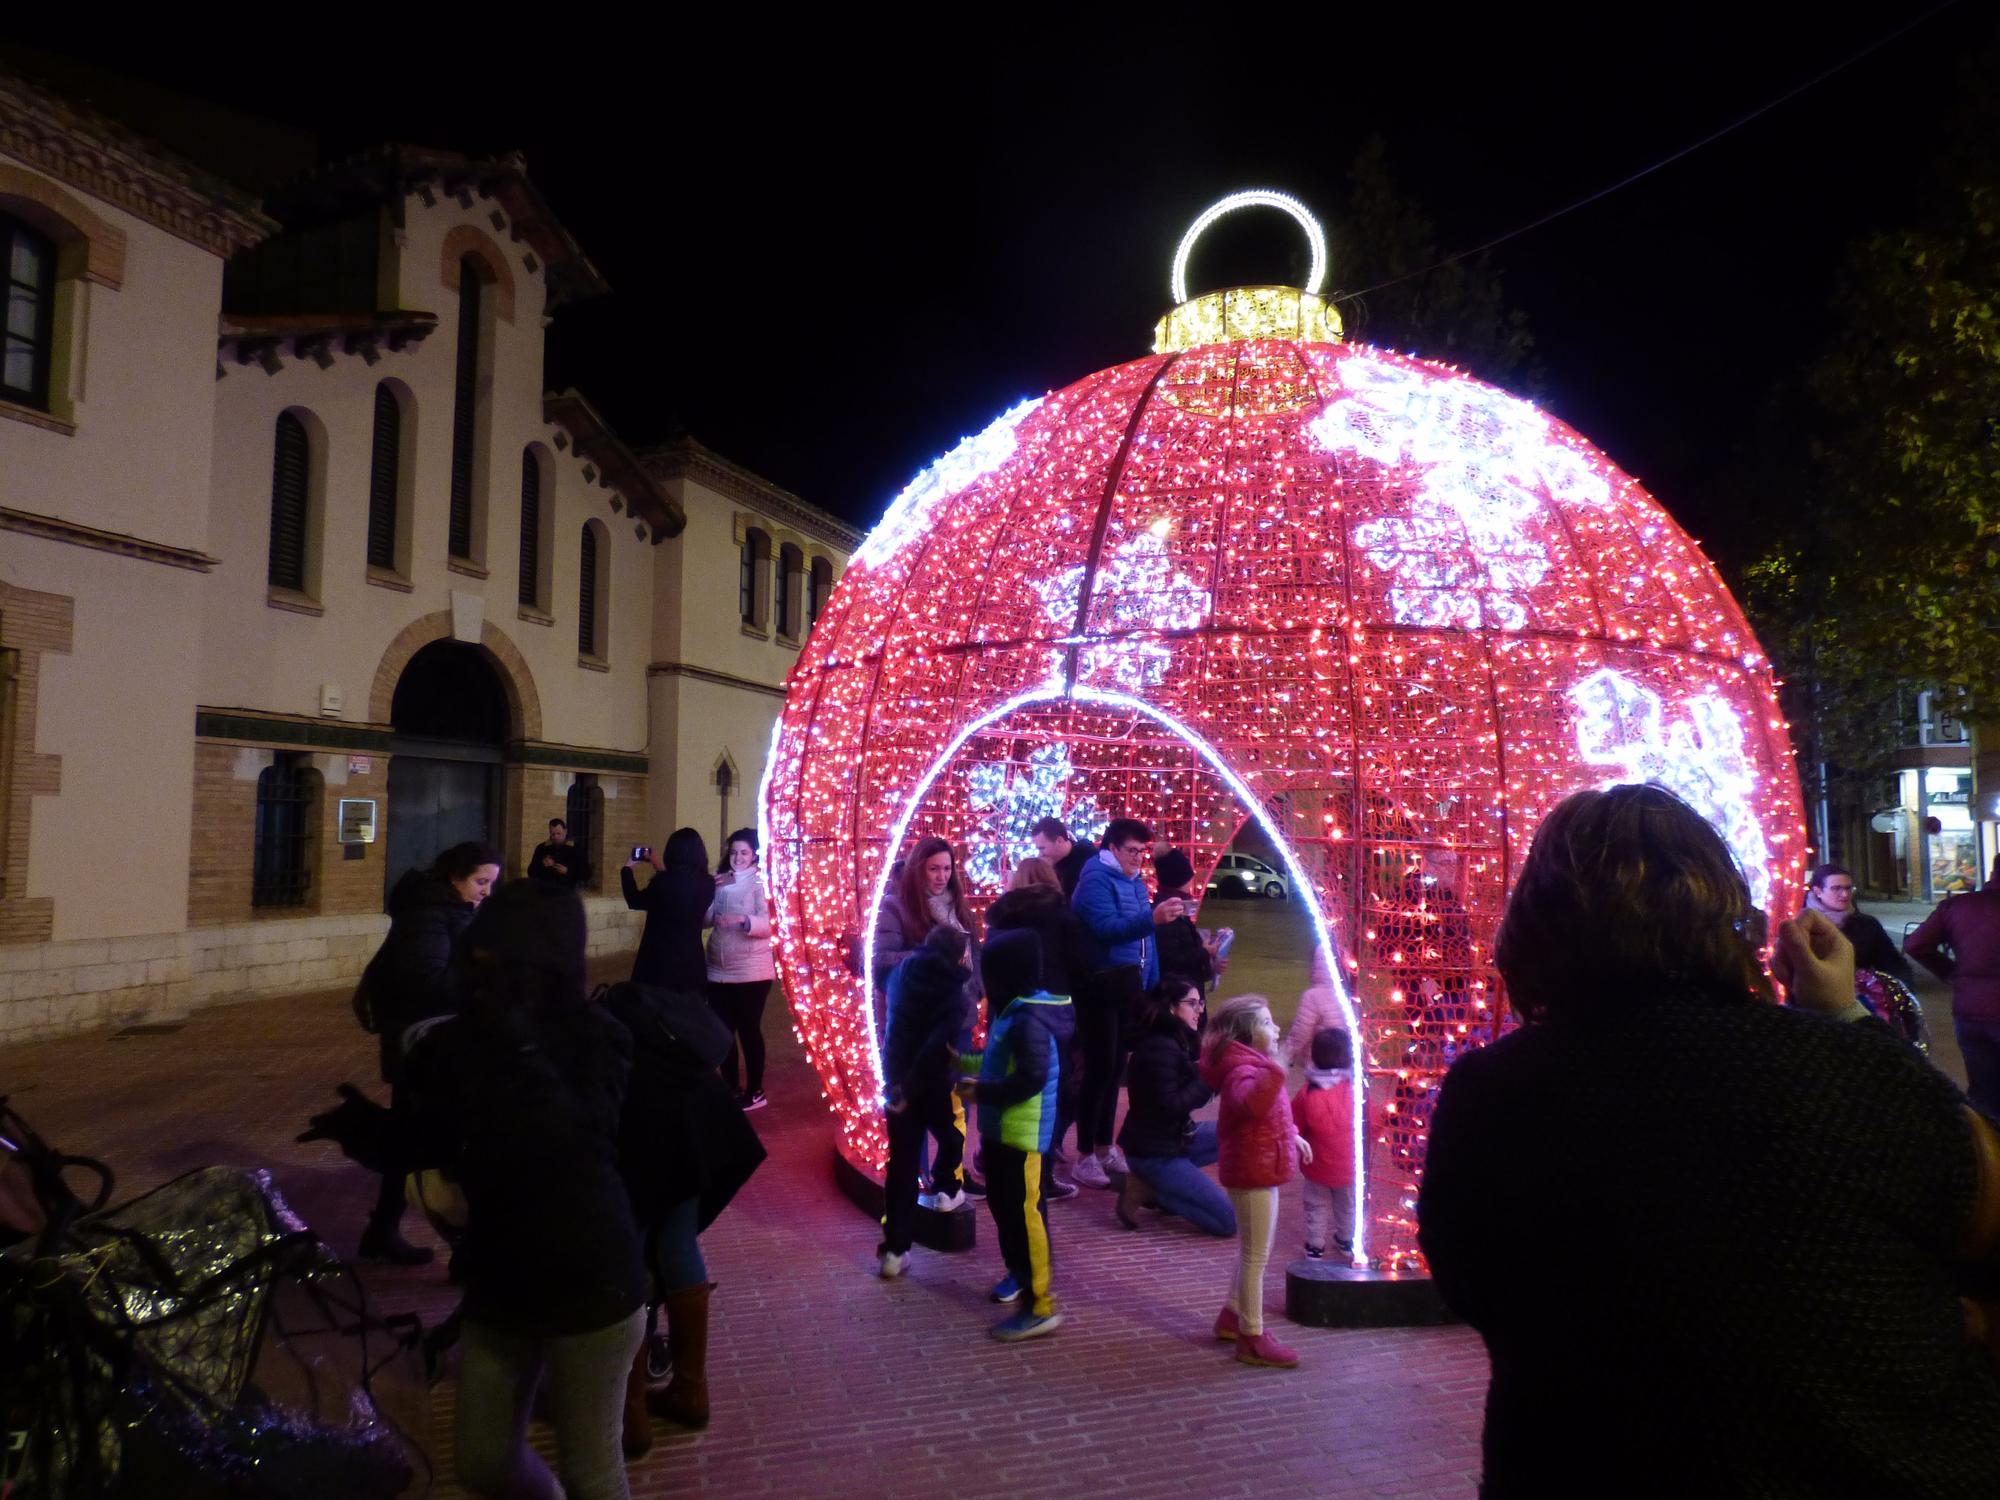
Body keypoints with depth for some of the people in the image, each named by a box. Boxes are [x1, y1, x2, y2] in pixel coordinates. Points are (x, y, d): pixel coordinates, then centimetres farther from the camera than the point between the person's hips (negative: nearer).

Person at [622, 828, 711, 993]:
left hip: (660, 964, -5)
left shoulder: (665, 881, -19)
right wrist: (662, 871, 28)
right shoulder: (707, 884, -3)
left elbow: (635, 901, 0)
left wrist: (627, 869, 15)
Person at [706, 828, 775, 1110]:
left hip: (750, 972, -6)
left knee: (748, 1029, 2)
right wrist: (710, 891, -7)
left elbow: (769, 924, -19)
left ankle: (755, 1091, 15)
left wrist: (743, 919, -36)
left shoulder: (761, 883, -7)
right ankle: (730, 1089, 23)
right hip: (718, 971, 6)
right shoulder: (721, 882, 10)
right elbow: (704, 921, 7)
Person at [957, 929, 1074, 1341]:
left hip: (1022, 1135, -10)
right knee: (1003, 1204, 23)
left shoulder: (1029, 1020, -24)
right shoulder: (1016, 1011, 8)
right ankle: (1020, 1270, 43)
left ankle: (1041, 1306, 3)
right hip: (1001, 1130, 10)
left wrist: (982, 1091, -21)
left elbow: (1031, 1079, -30)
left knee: (1024, 1212, -5)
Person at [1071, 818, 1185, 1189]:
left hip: (1130, 984, 8)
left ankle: (1104, 1147, 24)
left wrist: (1152, 983, 10)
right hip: (1101, 986, -8)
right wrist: (1152, 917, -35)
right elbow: (1105, 928, -27)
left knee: (1116, 1066, 13)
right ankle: (1085, 1156, 3)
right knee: (1099, 1068, -5)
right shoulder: (1095, 878, -11)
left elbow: (1142, 935, 15)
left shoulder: (1135, 881, 14)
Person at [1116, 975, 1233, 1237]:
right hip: (1152, 1153, -9)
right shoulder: (1160, 1047, -21)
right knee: (1227, 1221, -8)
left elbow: (1190, 1096, 12)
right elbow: (1169, 1106, -25)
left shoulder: (1176, 1041, 8)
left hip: (1171, 1140, 9)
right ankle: (1147, 1186, -3)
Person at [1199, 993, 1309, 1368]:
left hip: (1260, 1168, 11)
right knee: (1256, 1256, -1)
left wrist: (1292, 1138, 22)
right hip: (1254, 1172, -11)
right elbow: (1250, 1102, -47)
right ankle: (1252, 1339, 8)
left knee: (1251, 1250, 22)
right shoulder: (1243, 1070, -23)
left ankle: (1232, 1316, 35)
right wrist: (1274, 1070, -52)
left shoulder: (1252, 1064, 11)